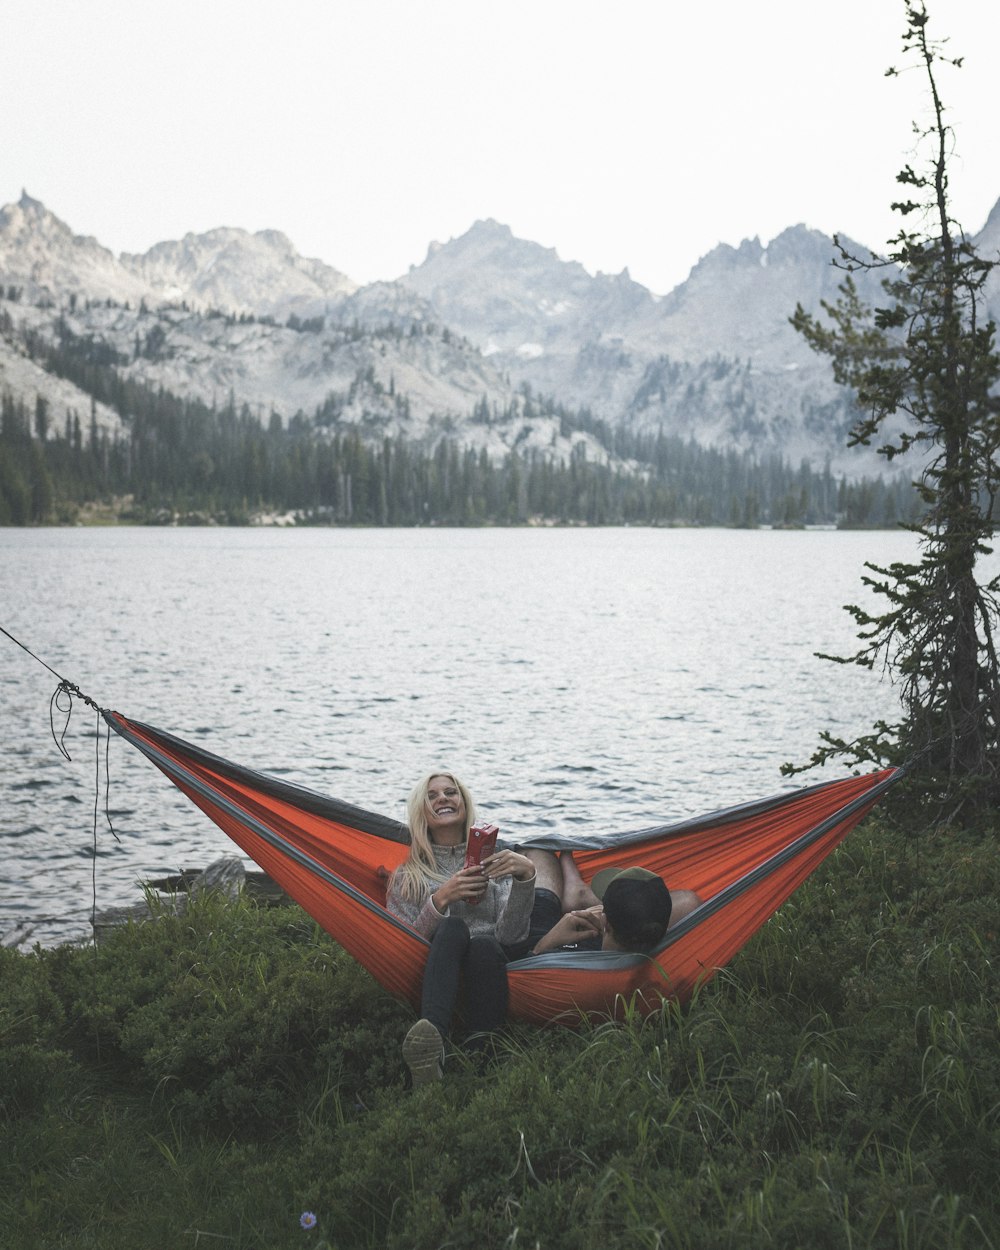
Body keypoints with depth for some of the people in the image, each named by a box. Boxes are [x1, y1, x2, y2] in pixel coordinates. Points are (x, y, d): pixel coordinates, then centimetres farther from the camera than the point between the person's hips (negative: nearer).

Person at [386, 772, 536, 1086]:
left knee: (484, 944, -34)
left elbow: (510, 936, 2)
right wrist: (440, 900, -10)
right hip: (435, 978, 0)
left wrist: (525, 876, -13)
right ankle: (432, 1037, -60)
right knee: (452, 928, -33)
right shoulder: (409, 876, 18)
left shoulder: (493, 860, 18)